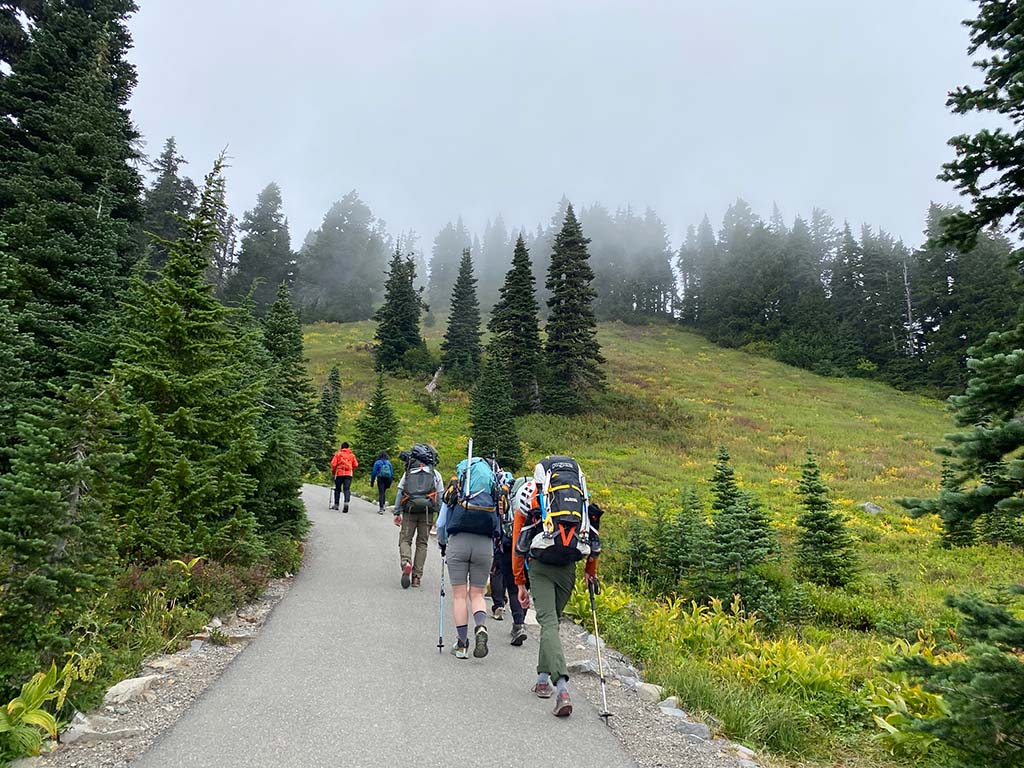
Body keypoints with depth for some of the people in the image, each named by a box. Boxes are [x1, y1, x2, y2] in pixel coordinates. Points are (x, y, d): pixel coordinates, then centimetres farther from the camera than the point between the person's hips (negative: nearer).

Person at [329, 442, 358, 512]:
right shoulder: (352, 455, 9)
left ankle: (336, 504, 17)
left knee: (337, 489, 13)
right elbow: (355, 465, 7)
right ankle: (346, 502, -25)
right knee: (347, 489, -2)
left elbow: (333, 464, -4)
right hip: (349, 474, 1)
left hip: (339, 473, -1)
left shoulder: (338, 454, 2)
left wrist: (333, 471, 12)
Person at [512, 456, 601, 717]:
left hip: (540, 566, -3)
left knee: (548, 622, -4)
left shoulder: (529, 494, 15)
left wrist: (520, 583, 19)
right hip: (568, 567, 3)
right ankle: (543, 678, 30)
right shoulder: (581, 495, 19)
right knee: (553, 619, 21)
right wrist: (591, 572, 31)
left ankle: (562, 687, -18)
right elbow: (592, 537, 20)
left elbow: (518, 542, 14)